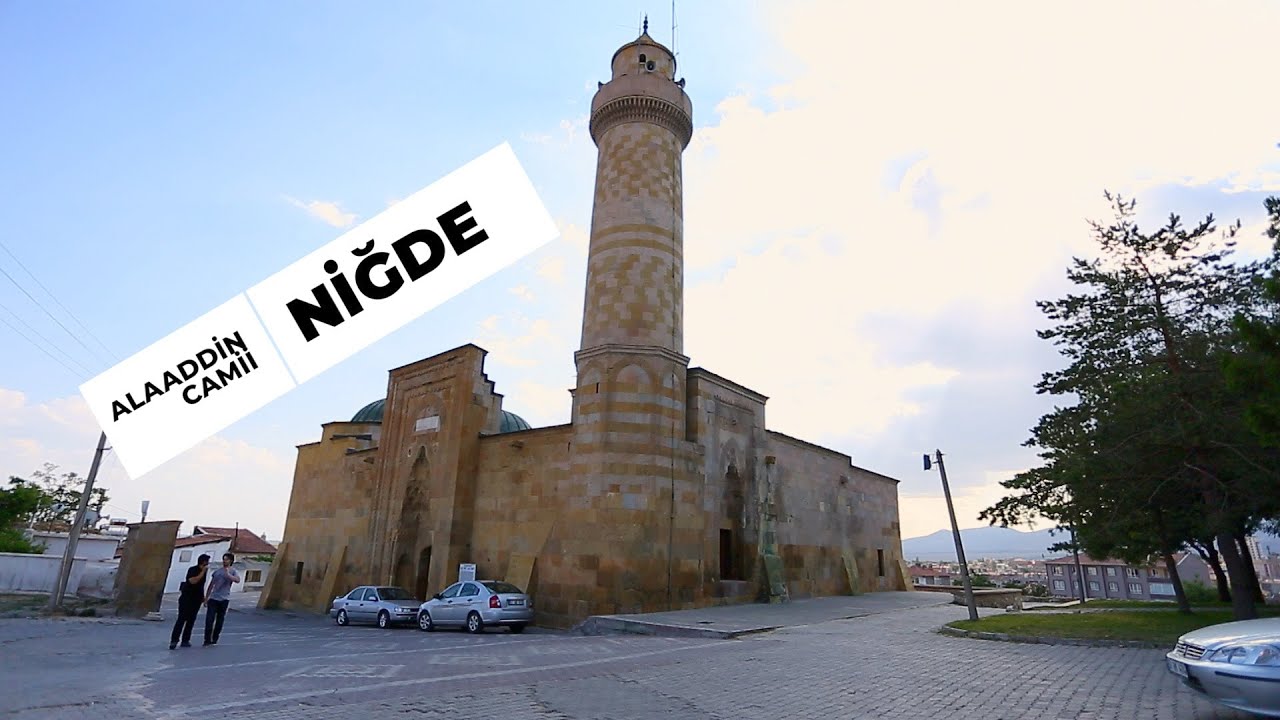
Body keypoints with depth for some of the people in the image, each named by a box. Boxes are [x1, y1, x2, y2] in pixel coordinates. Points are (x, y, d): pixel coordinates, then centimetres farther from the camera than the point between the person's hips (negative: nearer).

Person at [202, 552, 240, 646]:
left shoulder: (233, 571, -1)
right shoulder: (217, 571, 12)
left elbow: (237, 580, -22)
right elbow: (211, 586, 17)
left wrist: (228, 574, -30)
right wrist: (206, 598, 14)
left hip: (224, 599, -3)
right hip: (213, 598, 3)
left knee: (219, 620, 5)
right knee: (209, 619, -7)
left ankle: (214, 640, 17)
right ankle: (207, 640, 0)